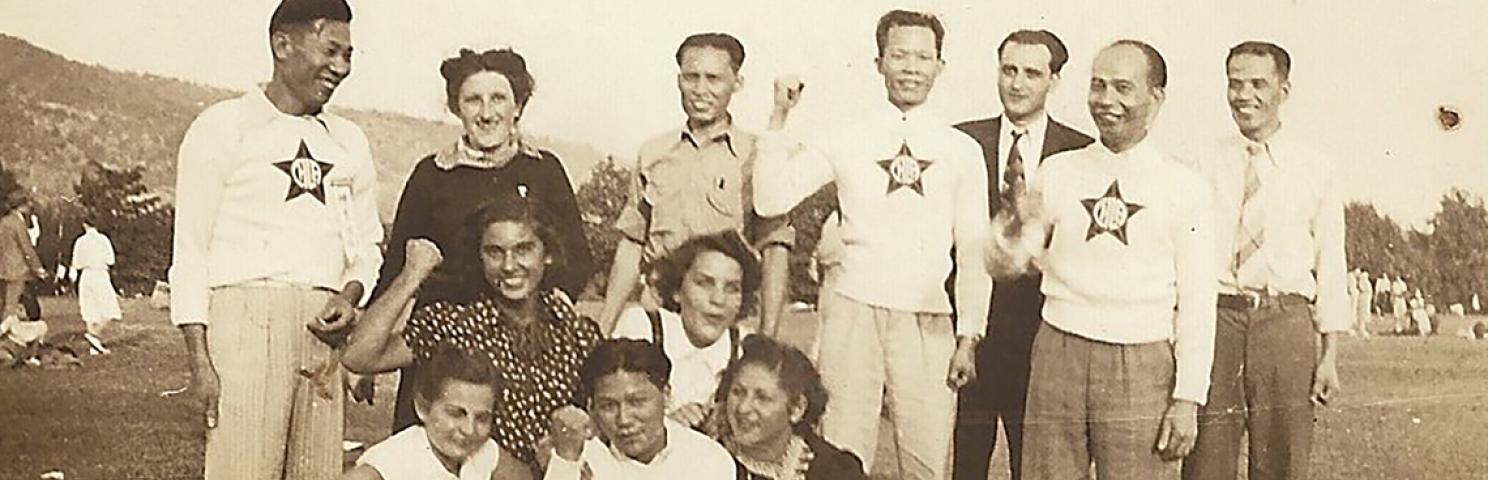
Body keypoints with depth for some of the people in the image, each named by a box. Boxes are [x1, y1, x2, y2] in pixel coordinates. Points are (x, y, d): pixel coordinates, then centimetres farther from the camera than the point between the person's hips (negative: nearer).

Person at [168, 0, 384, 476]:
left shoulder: (349, 141, 19)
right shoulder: (224, 126, 4)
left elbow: (367, 244, 23)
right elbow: (190, 246, 0)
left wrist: (351, 294, 0)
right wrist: (198, 356, -8)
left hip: (322, 329, 5)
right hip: (245, 317, -5)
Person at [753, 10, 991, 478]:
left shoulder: (961, 150, 9)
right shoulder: (846, 140, 6)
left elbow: (973, 251, 10)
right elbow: (770, 200, -2)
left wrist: (969, 336, 5)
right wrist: (779, 118, -7)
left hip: (928, 321, 1)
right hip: (855, 311, -1)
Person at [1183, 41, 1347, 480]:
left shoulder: (1317, 170, 9)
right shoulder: (1205, 168, 9)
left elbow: (1331, 264, 7)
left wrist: (1329, 356, 1)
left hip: (1285, 319, 0)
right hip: (1214, 315, 0)